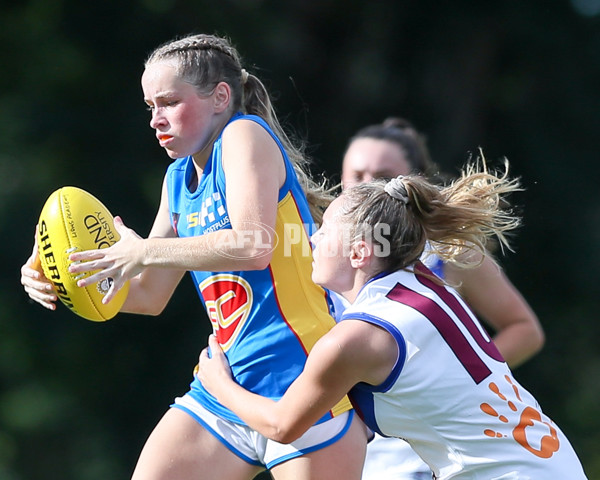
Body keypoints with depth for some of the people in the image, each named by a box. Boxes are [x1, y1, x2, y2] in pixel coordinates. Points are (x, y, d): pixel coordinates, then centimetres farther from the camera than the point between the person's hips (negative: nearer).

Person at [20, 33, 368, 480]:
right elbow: (149, 295, 21)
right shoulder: (178, 178, 17)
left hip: (299, 384, -8)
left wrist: (146, 251, -19)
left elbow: (254, 247, -23)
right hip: (224, 387, 8)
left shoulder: (245, 133, -8)